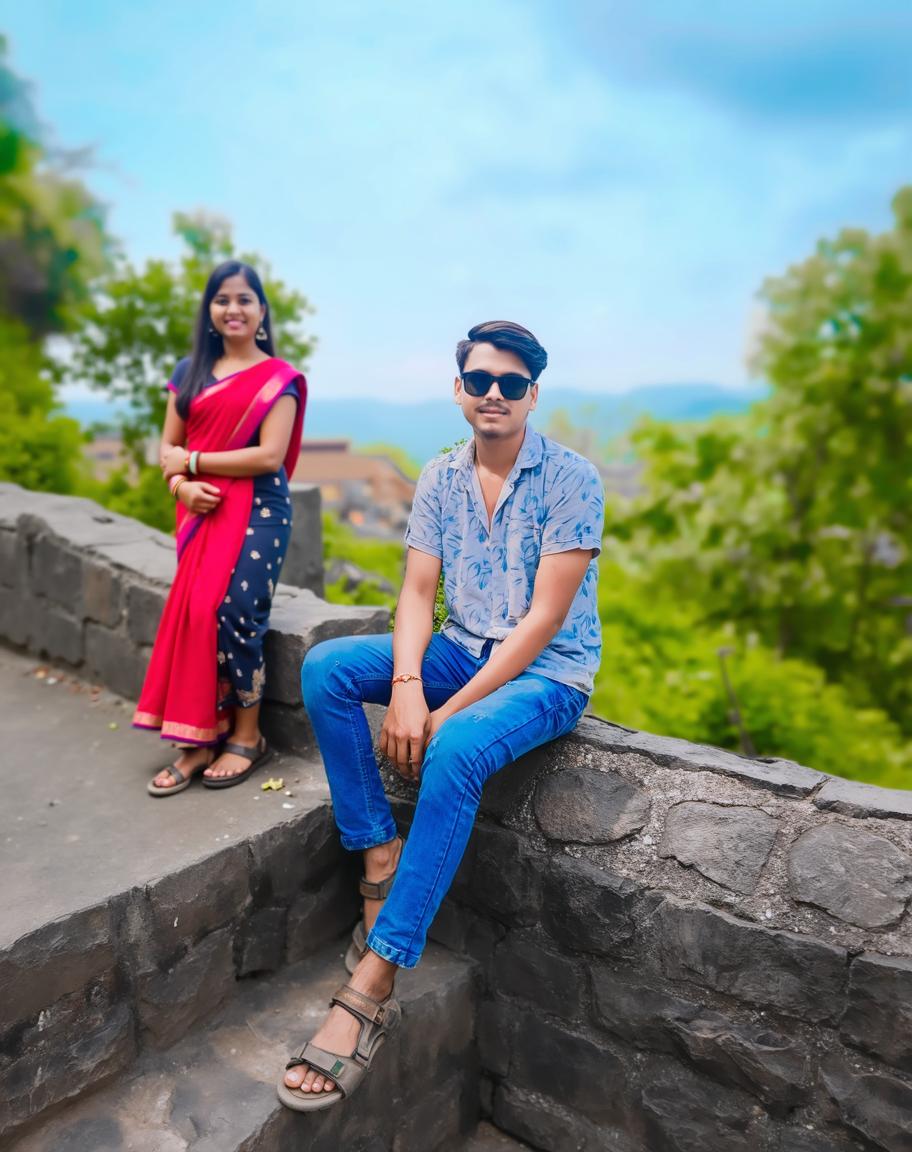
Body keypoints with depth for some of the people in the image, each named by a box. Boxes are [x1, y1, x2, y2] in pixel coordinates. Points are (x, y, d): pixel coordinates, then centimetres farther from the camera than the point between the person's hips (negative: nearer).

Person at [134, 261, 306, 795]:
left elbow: (269, 455, -11)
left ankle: (247, 736, 2)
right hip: (203, 512, 5)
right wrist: (181, 486, -9)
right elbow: (168, 448, 13)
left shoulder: (278, 376, 1)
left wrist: (192, 460, -6)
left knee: (232, 615, -16)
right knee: (195, 614, -8)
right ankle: (200, 740, 0)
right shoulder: (191, 372, 16)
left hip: (257, 512, -4)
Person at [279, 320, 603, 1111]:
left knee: (454, 751, -35)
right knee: (325, 668, -15)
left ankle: (372, 989, -26)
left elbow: (544, 617, -18)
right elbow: (418, 593, -1)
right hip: (461, 651, 6)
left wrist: (449, 710, -23)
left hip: (547, 671, -5)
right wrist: (405, 684, -20)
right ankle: (382, 858, -11)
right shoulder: (440, 479, 4)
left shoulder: (570, 479, -13)